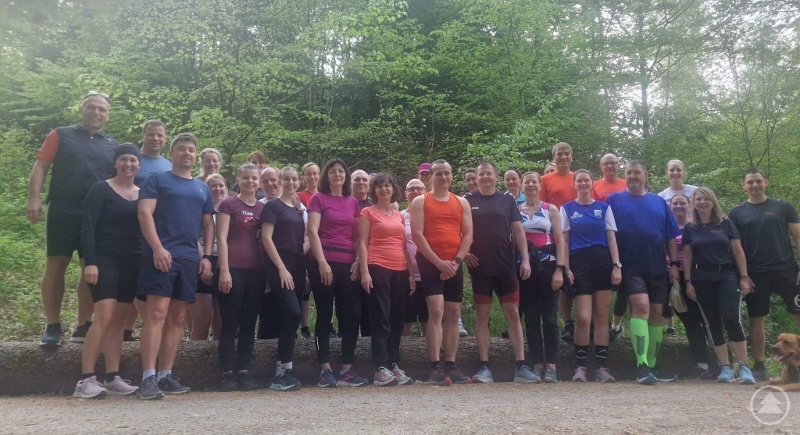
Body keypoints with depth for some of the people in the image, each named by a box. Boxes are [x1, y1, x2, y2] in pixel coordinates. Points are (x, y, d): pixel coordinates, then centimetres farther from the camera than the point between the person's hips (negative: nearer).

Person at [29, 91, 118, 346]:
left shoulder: (113, 147, 14)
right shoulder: (61, 135, 8)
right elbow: (40, 166, 2)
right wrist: (34, 198, -10)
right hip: (62, 211, -2)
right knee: (55, 266, -2)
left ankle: (84, 326, 10)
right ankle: (52, 326, 6)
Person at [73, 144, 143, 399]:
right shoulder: (101, 189, 0)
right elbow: (87, 227, -7)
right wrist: (90, 261, -16)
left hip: (133, 263, 5)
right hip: (105, 259, -5)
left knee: (118, 320, 5)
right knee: (104, 316, -15)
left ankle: (112, 378, 7)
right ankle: (85, 380, -11)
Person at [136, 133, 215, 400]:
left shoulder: (202, 188, 20)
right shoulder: (156, 180, 6)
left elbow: (208, 224, 20)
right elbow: (144, 213, -5)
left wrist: (207, 255, 7)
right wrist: (157, 248, -17)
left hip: (190, 259, 5)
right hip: (161, 255, -5)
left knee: (177, 318, 5)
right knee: (157, 313, -12)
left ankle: (165, 375, 11)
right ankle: (148, 377, -11)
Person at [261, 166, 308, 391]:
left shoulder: (301, 208, 17)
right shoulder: (273, 205, -1)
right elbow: (266, 238, -9)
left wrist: (304, 269, 11)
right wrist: (281, 268, -16)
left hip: (298, 267, 6)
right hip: (279, 267, -6)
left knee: (289, 318, 4)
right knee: (293, 314, -19)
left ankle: (282, 372, 9)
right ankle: (285, 370, -12)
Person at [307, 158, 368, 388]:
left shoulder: (353, 202, 16)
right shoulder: (318, 198, 3)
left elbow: (358, 235, 16)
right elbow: (312, 232, -6)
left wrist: (359, 260, 2)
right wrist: (322, 262, -15)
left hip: (348, 264, 4)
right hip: (324, 262, -4)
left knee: (352, 315, 1)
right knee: (325, 315, -1)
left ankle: (347, 369, 9)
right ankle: (325, 370, 4)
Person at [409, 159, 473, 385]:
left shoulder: (462, 203, 13)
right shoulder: (420, 201, 2)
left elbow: (468, 235, 7)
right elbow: (417, 235, -7)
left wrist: (456, 261, -7)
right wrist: (439, 262, -13)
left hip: (454, 265, 4)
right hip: (430, 263, -4)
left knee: (453, 314, 5)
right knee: (436, 311, -13)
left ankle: (451, 366, 12)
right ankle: (436, 368, -11)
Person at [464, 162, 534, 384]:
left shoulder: (507, 199, 7)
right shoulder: (468, 201, 5)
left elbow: (518, 230, 4)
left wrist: (525, 259, -3)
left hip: (506, 265, 1)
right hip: (479, 267, -1)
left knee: (513, 314, 0)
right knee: (482, 315, 2)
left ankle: (521, 367, 4)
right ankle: (484, 367, 7)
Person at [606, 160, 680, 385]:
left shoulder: (659, 202, 14)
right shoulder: (614, 200, 4)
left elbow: (671, 236, 13)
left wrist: (674, 263, 4)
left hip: (657, 267, 4)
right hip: (630, 267, -4)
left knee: (655, 314, 7)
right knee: (641, 306, -20)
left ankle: (651, 366, 19)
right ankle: (642, 366, -20)